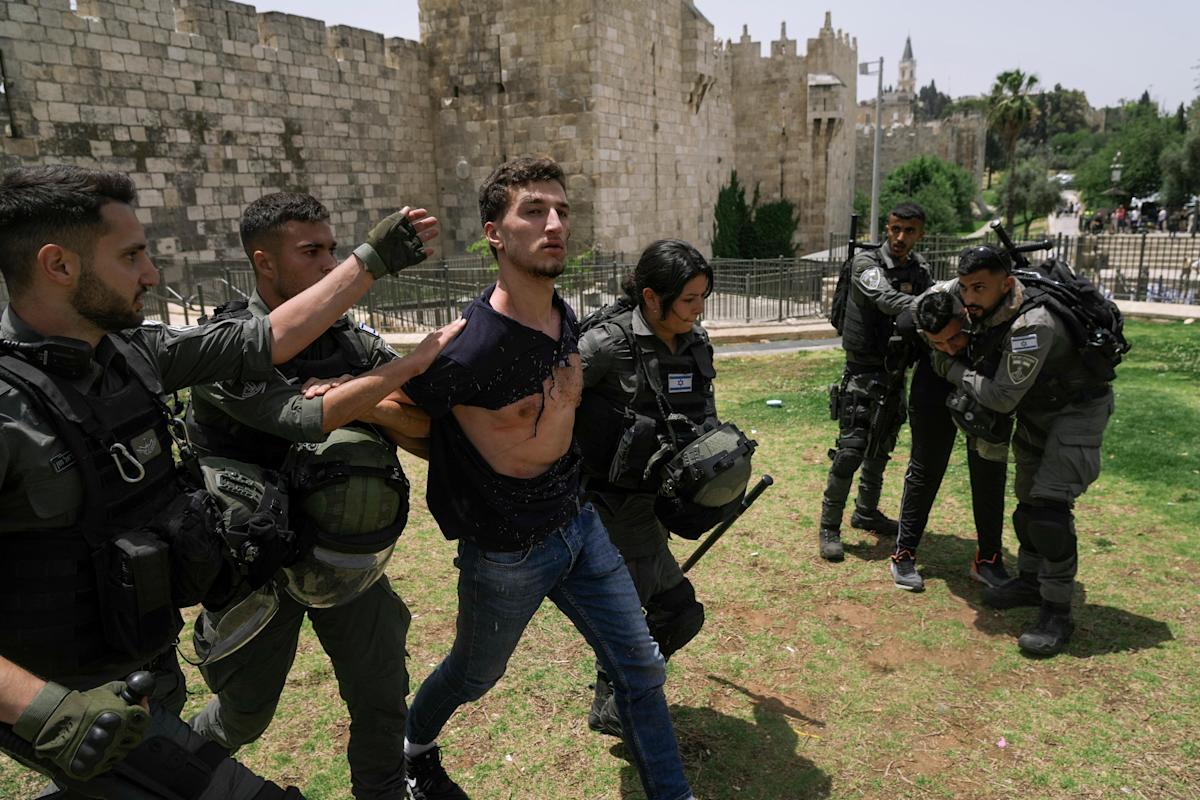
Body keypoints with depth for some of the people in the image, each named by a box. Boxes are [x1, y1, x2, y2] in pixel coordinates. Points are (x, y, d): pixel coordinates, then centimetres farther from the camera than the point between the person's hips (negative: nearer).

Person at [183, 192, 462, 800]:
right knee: (246, 713, 19)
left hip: (347, 553, 3)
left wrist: (363, 401, -24)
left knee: (383, 704, 10)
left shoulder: (353, 341, -4)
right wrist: (416, 360, -30)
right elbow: (308, 418, -33)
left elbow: (421, 425, -5)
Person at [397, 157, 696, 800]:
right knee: (474, 675, 21)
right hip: (506, 553, -5)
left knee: (641, 668, 11)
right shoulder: (468, 349, -30)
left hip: (578, 523, 6)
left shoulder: (566, 319, -5)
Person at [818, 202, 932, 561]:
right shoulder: (867, 262, -12)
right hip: (864, 372, -6)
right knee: (851, 449, -11)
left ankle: (866, 513, 34)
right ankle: (829, 527, 1)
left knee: (880, 449, 17)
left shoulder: (920, 270, 6)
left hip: (896, 373, 6)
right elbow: (886, 298, -30)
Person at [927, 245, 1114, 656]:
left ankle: (1057, 614, -5)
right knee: (1027, 501, 15)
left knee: (1049, 508, -16)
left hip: (1077, 411, -8)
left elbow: (1002, 397, -31)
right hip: (1035, 413, 9)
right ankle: (1030, 581, 33)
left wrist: (953, 369, -20)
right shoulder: (986, 313, -10)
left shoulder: (1033, 325, -36)